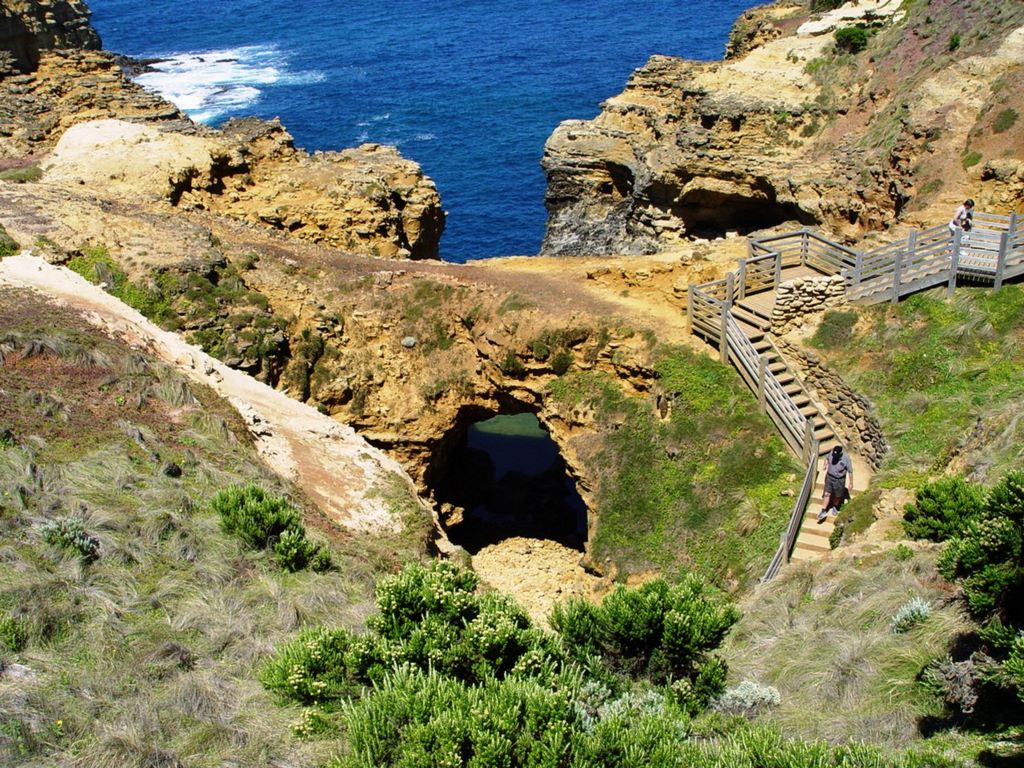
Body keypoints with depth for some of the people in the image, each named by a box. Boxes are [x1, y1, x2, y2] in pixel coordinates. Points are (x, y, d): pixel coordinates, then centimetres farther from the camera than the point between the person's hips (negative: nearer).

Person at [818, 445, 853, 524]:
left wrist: (851, 483, -7)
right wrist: (825, 465, -7)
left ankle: (835, 507, 44)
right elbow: (827, 458, 10)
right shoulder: (831, 453, -16)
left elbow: (850, 472, -14)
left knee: (837, 496, 15)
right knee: (827, 494, -1)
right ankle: (823, 512, 3)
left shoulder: (846, 459, -26)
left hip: (839, 480, -2)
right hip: (829, 477, 2)